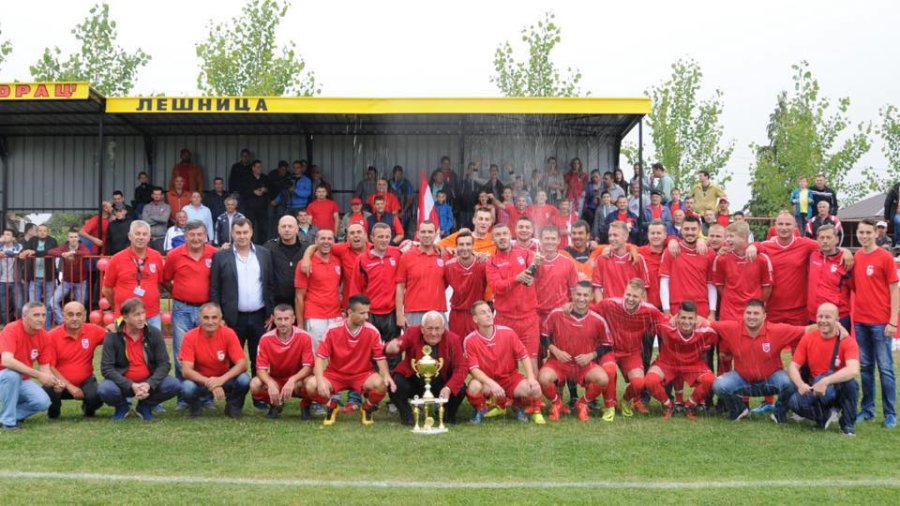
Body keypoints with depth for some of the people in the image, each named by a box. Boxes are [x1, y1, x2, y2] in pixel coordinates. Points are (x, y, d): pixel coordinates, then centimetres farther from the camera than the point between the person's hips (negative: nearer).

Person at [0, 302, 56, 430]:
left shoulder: (43, 336, -5)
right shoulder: (12, 330, -22)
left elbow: (45, 367, -2)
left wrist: (54, 381, -25)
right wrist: (39, 375, -37)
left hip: (22, 381, 4)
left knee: (44, 402, -22)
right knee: (13, 374, -38)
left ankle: (14, 414, 4)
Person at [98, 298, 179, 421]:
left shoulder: (154, 333, -6)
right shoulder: (113, 336, -11)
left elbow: (164, 364, -7)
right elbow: (106, 368, -15)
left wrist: (149, 384, -24)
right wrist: (131, 386, -26)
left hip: (149, 382, 2)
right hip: (123, 383, -2)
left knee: (174, 385, -23)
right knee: (104, 390, -33)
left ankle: (145, 406, 6)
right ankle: (122, 407, 5)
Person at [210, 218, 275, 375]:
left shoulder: (264, 254, 6)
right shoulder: (221, 256, -1)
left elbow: (271, 285, 8)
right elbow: (214, 290, -1)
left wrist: (271, 314, 3)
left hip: (260, 317, 2)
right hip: (233, 318, -2)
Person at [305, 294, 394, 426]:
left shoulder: (372, 331, -10)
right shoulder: (333, 330, -12)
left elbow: (380, 357, -6)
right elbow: (321, 356, -11)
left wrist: (387, 376, -26)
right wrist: (320, 379, -27)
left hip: (362, 375, 0)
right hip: (335, 374, 0)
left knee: (381, 384, -31)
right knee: (311, 385, -27)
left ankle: (367, 409, 4)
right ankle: (331, 407, 7)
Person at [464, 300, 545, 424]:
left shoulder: (508, 332, -9)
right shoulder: (470, 340, -14)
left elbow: (524, 356, -4)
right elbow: (474, 369, -17)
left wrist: (531, 378, -19)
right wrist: (492, 384, -32)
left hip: (510, 377, 2)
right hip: (486, 380, -2)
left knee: (534, 389, -23)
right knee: (474, 387, -36)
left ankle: (521, 405, 13)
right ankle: (480, 410, 0)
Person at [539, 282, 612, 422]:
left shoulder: (598, 320, -4)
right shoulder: (557, 314, -7)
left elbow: (607, 345, 5)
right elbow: (543, 334, 3)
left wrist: (591, 355, -10)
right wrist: (554, 350, -11)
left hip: (585, 364, 1)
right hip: (559, 361, -1)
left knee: (603, 379, -28)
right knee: (543, 378, -32)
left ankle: (583, 404, 4)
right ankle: (557, 404, 4)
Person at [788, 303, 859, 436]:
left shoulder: (847, 341, -14)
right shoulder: (807, 339, -3)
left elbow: (853, 370, -31)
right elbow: (793, 367, -4)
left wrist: (825, 381, -42)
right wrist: (801, 384, -26)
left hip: (838, 388, -2)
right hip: (814, 389, 2)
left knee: (849, 381, -36)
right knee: (794, 402, -28)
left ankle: (848, 424, -11)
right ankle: (827, 415, 1)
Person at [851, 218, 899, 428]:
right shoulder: (855, 258, 8)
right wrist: (852, 315, 6)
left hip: (880, 322, -5)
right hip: (860, 321, 5)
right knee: (865, 367, 10)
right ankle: (867, 409, 18)